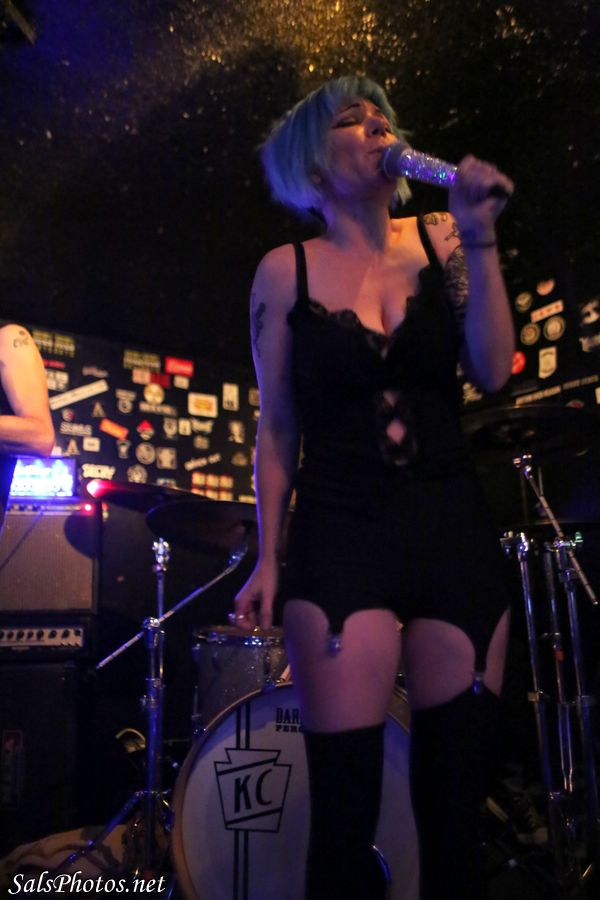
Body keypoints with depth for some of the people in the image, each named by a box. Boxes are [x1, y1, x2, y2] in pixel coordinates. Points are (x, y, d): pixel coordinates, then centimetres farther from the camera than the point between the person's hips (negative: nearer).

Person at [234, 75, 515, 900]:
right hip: (338, 534, -2)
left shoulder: (438, 242, 10)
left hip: (454, 529, 2)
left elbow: (494, 371, -2)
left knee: (453, 795, 8)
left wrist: (479, 241, -7)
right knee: (345, 807, -2)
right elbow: (276, 430, 6)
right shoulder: (285, 273, 6)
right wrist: (268, 557, 3)